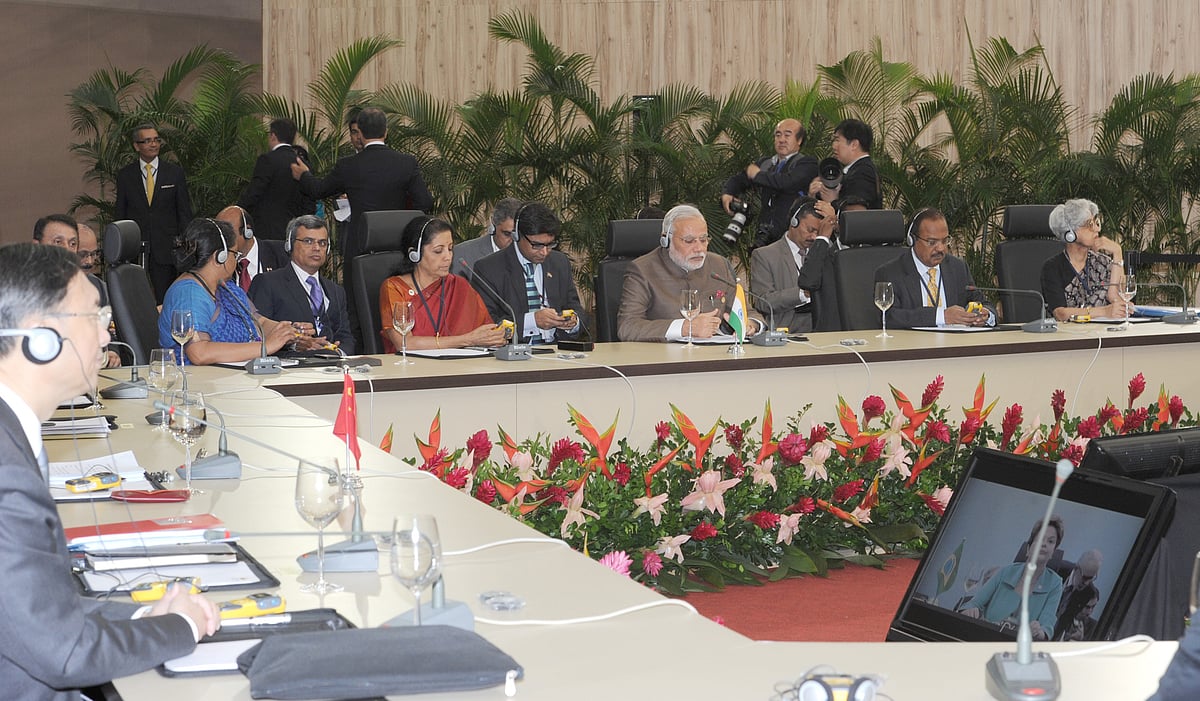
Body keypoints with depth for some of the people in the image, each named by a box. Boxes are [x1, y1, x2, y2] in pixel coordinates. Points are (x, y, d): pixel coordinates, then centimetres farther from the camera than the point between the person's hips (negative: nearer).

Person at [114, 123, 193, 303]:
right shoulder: (125, 175, 7)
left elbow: (184, 212, 6)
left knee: (166, 299, 0)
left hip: (166, 249, -1)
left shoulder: (175, 173, 5)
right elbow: (119, 213, 10)